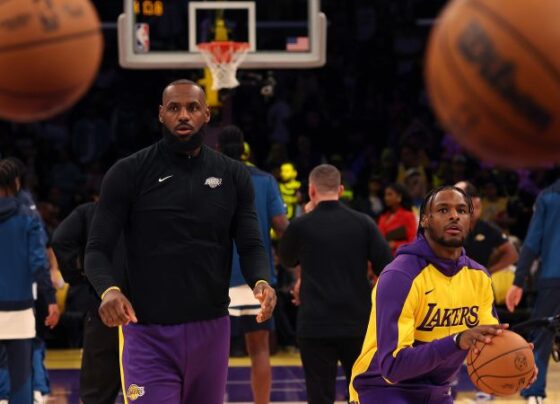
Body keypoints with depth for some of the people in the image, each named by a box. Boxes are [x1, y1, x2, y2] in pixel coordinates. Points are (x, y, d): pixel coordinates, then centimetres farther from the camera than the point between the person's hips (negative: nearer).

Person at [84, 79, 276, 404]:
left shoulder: (234, 176, 6)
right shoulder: (129, 173, -3)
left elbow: (251, 246, 5)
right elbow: (99, 249, -4)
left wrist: (261, 281, -19)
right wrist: (108, 290, -25)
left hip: (211, 329, 4)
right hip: (148, 333, -3)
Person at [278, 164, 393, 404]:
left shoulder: (301, 226, -3)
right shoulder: (363, 223, 0)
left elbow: (287, 260, 17)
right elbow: (387, 269, -4)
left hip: (315, 326, -2)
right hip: (358, 324, 2)